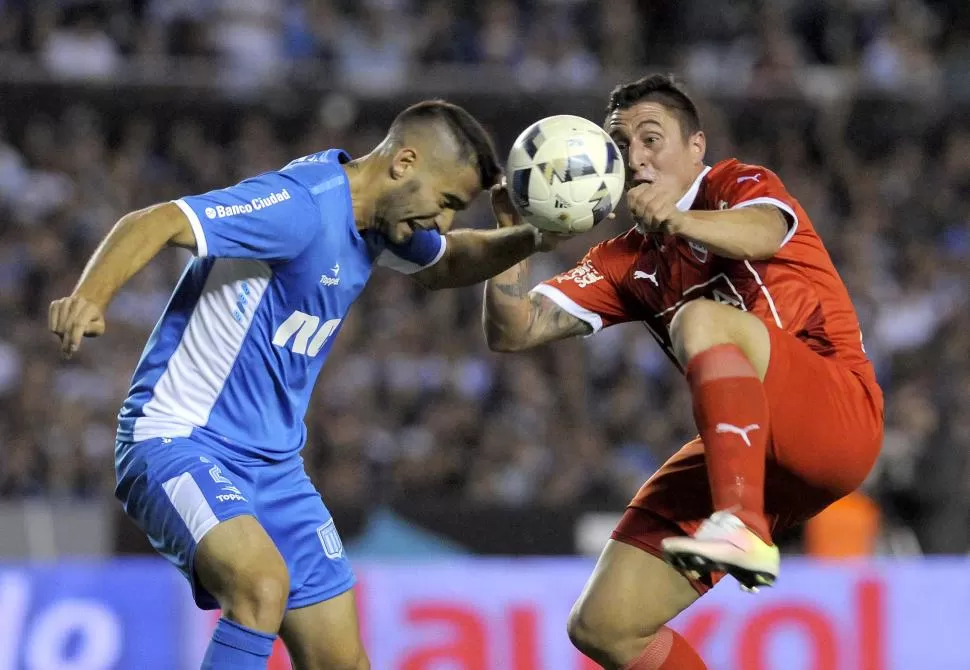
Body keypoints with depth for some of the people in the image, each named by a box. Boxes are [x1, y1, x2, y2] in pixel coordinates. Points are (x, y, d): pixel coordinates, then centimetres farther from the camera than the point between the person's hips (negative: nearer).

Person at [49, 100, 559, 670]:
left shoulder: (387, 214, 7)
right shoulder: (303, 206, -22)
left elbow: (442, 264, 29)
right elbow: (155, 223, -32)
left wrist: (530, 239, 10)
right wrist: (91, 297, -51)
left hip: (275, 462, 9)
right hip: (177, 439, -9)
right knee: (264, 583, -36)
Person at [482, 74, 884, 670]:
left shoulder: (738, 185, 0)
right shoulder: (628, 263, 16)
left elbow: (764, 234, -26)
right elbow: (514, 331, 8)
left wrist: (680, 221, -46)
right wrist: (514, 231, -9)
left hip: (842, 412, -6)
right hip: (745, 452, 6)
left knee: (701, 319, -32)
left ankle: (742, 527, -45)